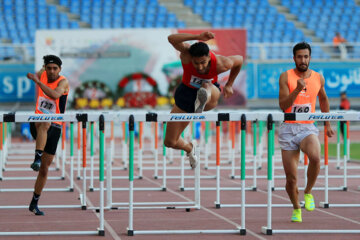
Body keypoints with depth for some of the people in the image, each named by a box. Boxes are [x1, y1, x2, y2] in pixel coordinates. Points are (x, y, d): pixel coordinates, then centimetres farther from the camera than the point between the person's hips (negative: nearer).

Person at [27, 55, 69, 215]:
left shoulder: (63, 82, -13)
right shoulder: (42, 74, -1)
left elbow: (55, 95, -36)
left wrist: (37, 81, -36)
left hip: (54, 128, -1)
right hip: (37, 123, 1)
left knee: (44, 169, 4)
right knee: (45, 124, -40)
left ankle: (34, 203, 16)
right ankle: (37, 158, -56)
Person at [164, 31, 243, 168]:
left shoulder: (220, 64, -26)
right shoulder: (187, 54, -29)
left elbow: (239, 60, -3)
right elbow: (172, 39, -50)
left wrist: (229, 85, 3)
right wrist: (197, 37, -57)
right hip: (186, 94, 2)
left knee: (208, 87, -44)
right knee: (170, 142, 7)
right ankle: (189, 148, 39)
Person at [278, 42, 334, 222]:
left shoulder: (318, 78, 5)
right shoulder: (286, 77, -3)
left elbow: (323, 100, 23)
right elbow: (283, 105, -12)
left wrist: (328, 124, 27)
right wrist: (297, 89, -25)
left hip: (308, 128, 1)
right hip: (288, 129, 0)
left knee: (315, 157, -33)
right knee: (291, 179, 1)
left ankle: (308, 192, -9)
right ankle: (296, 209, 27)